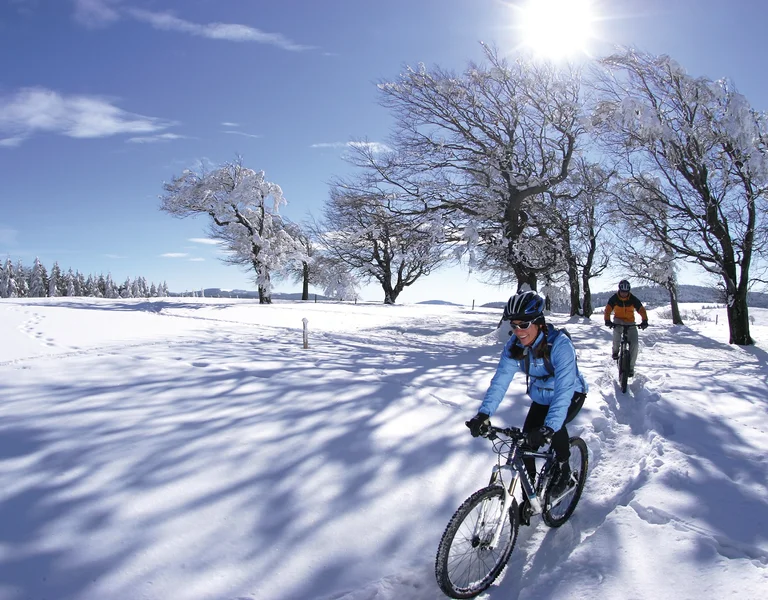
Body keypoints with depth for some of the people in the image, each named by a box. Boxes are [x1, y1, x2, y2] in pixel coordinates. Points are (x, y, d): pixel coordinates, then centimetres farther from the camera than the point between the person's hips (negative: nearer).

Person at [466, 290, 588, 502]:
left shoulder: (560, 344, -34)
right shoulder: (514, 345, -19)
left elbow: (564, 389, -43)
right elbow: (500, 379, -26)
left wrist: (549, 427, -55)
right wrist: (484, 413, -40)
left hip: (572, 395, -4)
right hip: (541, 398, 4)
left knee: (556, 425, -31)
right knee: (526, 443, -9)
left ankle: (563, 468, -2)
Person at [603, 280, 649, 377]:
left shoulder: (633, 299, -11)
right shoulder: (614, 298, -12)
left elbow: (641, 309, -16)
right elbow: (608, 309, -21)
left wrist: (644, 320, -34)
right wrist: (607, 320, -39)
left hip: (630, 322, 1)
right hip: (618, 320, -1)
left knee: (634, 343, -13)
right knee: (617, 331, -36)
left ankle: (631, 366, 1)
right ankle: (615, 351, -6)